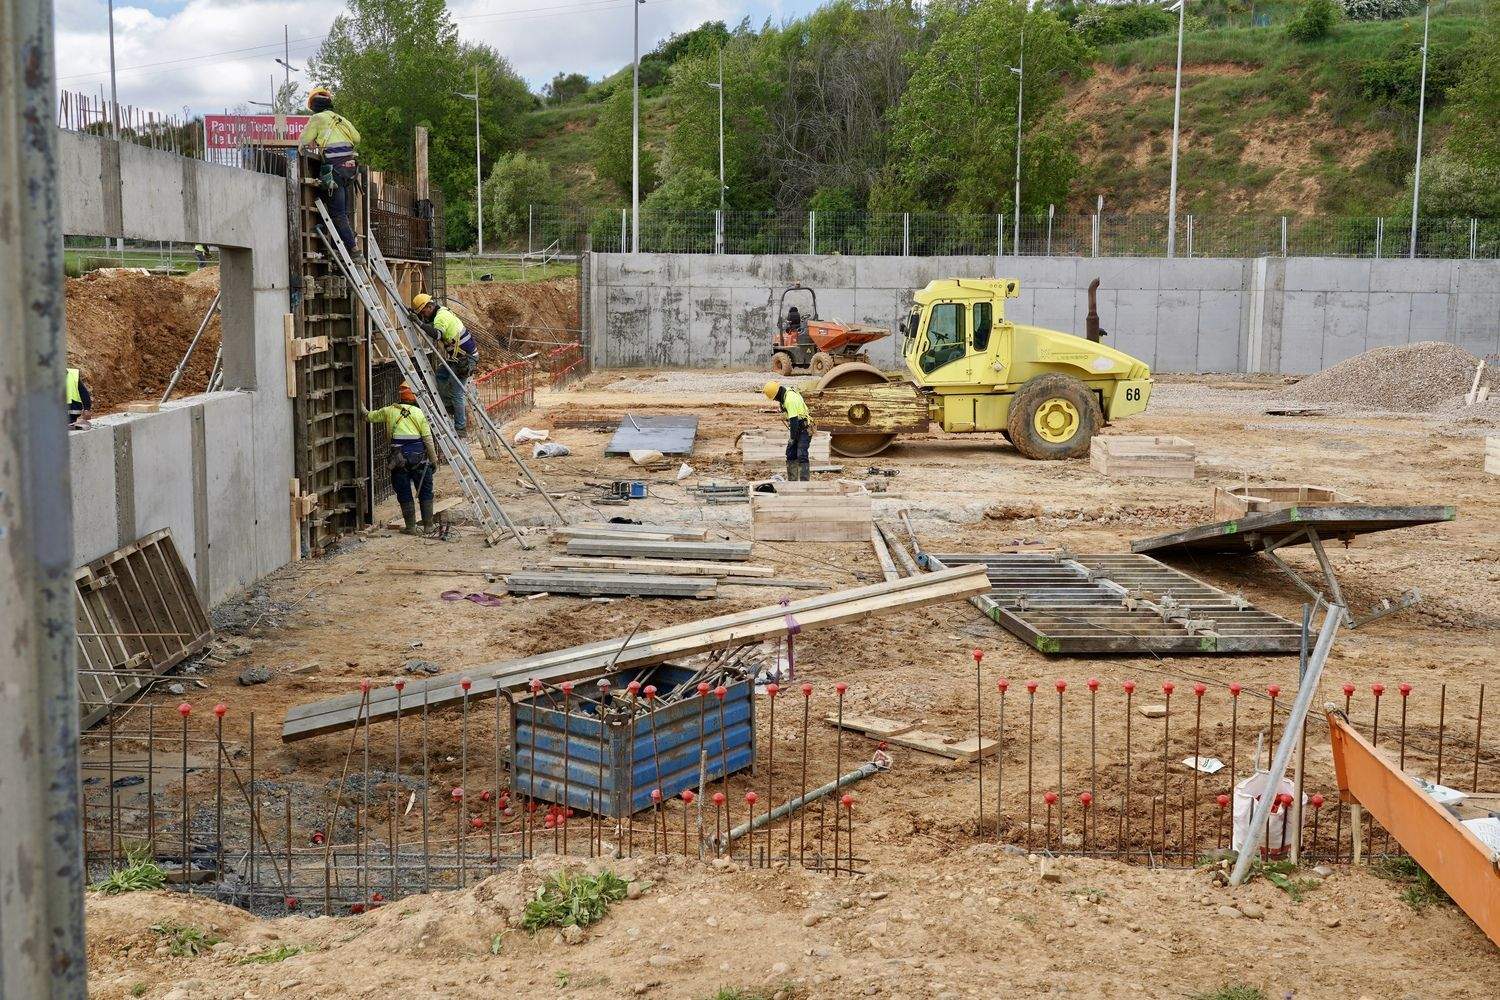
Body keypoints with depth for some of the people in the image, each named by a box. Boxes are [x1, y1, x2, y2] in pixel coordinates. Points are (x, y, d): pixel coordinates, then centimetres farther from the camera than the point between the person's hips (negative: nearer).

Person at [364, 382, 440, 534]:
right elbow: (428, 438, 0)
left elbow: (369, 416, 24)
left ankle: (411, 527, 7)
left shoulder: (389, 411, 8)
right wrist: (434, 459, 6)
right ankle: (428, 525, 11)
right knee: (425, 491, 10)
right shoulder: (418, 412, 5)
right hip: (419, 455, 0)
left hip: (399, 456, 0)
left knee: (404, 493, 7)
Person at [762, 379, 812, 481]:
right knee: (790, 455, 9)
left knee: (802, 456, -16)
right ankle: (792, 480, 13)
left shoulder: (790, 400, -25)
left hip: (804, 430, -10)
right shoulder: (787, 393, 7)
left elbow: (794, 420, -26)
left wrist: (793, 437, -19)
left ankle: (804, 481, -19)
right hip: (797, 429, 10)